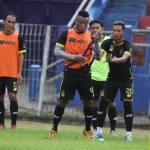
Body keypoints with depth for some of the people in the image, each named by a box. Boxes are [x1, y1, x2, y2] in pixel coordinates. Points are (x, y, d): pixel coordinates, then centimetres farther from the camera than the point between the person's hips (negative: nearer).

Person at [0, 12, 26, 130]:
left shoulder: (18, 37, 0)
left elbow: (21, 56, 1)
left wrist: (19, 73, -6)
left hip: (13, 73, -2)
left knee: (13, 96, -10)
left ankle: (14, 124, -2)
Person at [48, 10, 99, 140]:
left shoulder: (90, 36, 3)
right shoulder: (66, 34, -1)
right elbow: (57, 51, -5)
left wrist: (96, 41, -20)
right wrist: (74, 57, -15)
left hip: (85, 73, 2)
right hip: (70, 72, -2)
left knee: (88, 101, 2)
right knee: (63, 101, 0)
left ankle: (87, 130, 17)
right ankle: (54, 129, 11)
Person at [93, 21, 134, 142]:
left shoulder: (128, 45, -20)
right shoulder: (108, 43, -11)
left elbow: (124, 58, -39)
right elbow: (99, 54, -27)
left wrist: (112, 60, -58)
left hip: (126, 79, -3)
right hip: (112, 78, 3)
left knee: (127, 104, -14)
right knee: (103, 103, -6)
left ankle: (128, 134, -5)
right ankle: (99, 132, 3)